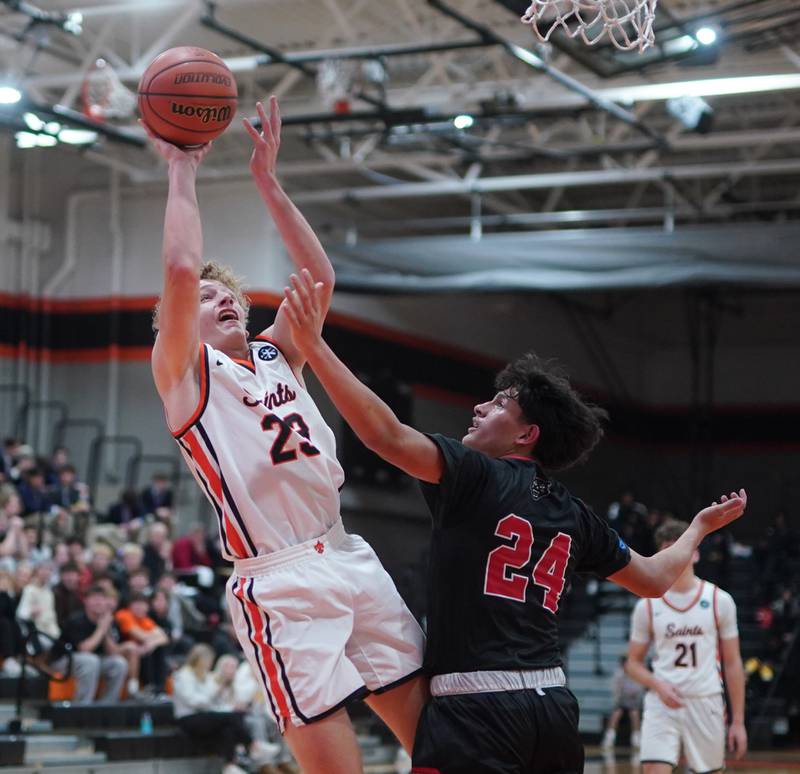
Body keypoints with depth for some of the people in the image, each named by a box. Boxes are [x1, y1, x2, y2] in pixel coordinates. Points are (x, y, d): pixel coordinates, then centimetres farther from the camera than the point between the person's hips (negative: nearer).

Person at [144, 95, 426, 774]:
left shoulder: (274, 355, 20)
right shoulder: (184, 373, 2)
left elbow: (319, 275, 11)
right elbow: (181, 269, -12)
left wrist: (268, 181, 8)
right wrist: (182, 170, -3)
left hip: (351, 560, 6)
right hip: (278, 585, -6)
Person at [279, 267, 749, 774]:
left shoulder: (476, 475, -4)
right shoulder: (575, 516, 15)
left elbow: (386, 435, -18)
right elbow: (655, 580, 24)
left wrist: (313, 344, -17)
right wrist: (702, 525, 43)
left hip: (476, 708, -7)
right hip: (554, 707, 7)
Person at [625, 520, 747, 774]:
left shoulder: (719, 600, 2)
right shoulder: (647, 606, 3)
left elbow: (732, 663, 6)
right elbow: (634, 662, 10)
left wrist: (738, 721, 3)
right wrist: (658, 685, -12)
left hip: (706, 704, 1)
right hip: (662, 705, 0)